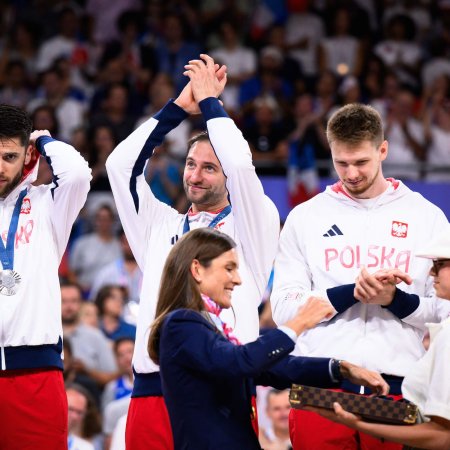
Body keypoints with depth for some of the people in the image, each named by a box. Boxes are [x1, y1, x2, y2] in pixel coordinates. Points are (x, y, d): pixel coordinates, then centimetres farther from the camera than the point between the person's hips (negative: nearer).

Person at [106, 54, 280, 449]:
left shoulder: (248, 225, 10)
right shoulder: (160, 225, 22)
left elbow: (241, 165, -7)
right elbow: (122, 164, 12)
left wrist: (209, 99, 6)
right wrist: (181, 106, 10)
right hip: (152, 389, 4)